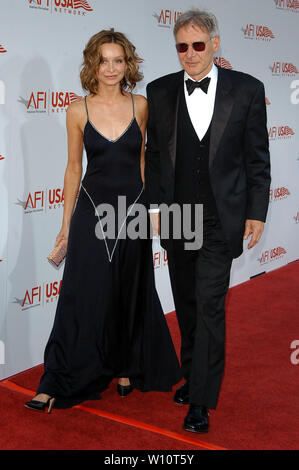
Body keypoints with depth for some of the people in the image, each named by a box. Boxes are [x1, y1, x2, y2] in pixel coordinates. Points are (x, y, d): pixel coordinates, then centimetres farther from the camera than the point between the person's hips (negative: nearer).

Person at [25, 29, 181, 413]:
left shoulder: (140, 106, 1)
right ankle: (57, 384, 10)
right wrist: (66, 223, 4)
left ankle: (126, 368, 31)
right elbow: (74, 168, 3)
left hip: (133, 209, 2)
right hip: (92, 211, -1)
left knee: (131, 294, 12)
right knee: (84, 297, -1)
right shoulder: (79, 110, -3)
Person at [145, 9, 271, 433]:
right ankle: (193, 374, 33)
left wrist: (256, 213, -3)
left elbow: (258, 157, -1)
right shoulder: (160, 91, 3)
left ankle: (201, 401, 4)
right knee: (187, 303, 15)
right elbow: (154, 155, 8)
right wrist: (154, 206, 4)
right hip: (176, 216, 3)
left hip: (220, 218, -3)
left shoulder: (247, 89, -3)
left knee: (210, 306, -5)